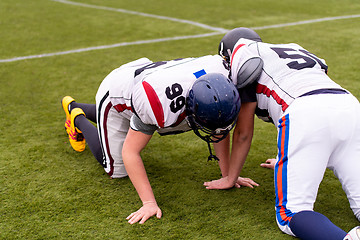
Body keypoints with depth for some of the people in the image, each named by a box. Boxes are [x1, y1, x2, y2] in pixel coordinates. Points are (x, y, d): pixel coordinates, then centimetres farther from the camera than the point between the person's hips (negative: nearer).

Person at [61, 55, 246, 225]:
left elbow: (220, 128, -14)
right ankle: (78, 119, 24)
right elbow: (130, 152, -34)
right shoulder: (161, 107, -49)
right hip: (115, 96, -6)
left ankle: (74, 107, 52)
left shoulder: (224, 79, -34)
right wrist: (149, 203, -36)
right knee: (117, 170, 5)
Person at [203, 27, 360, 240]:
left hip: (305, 115, -6)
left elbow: (244, 133, 21)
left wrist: (230, 178, 34)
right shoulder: (295, 49, 37)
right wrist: (287, 161, 59)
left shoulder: (243, 57, 18)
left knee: (291, 214, -2)